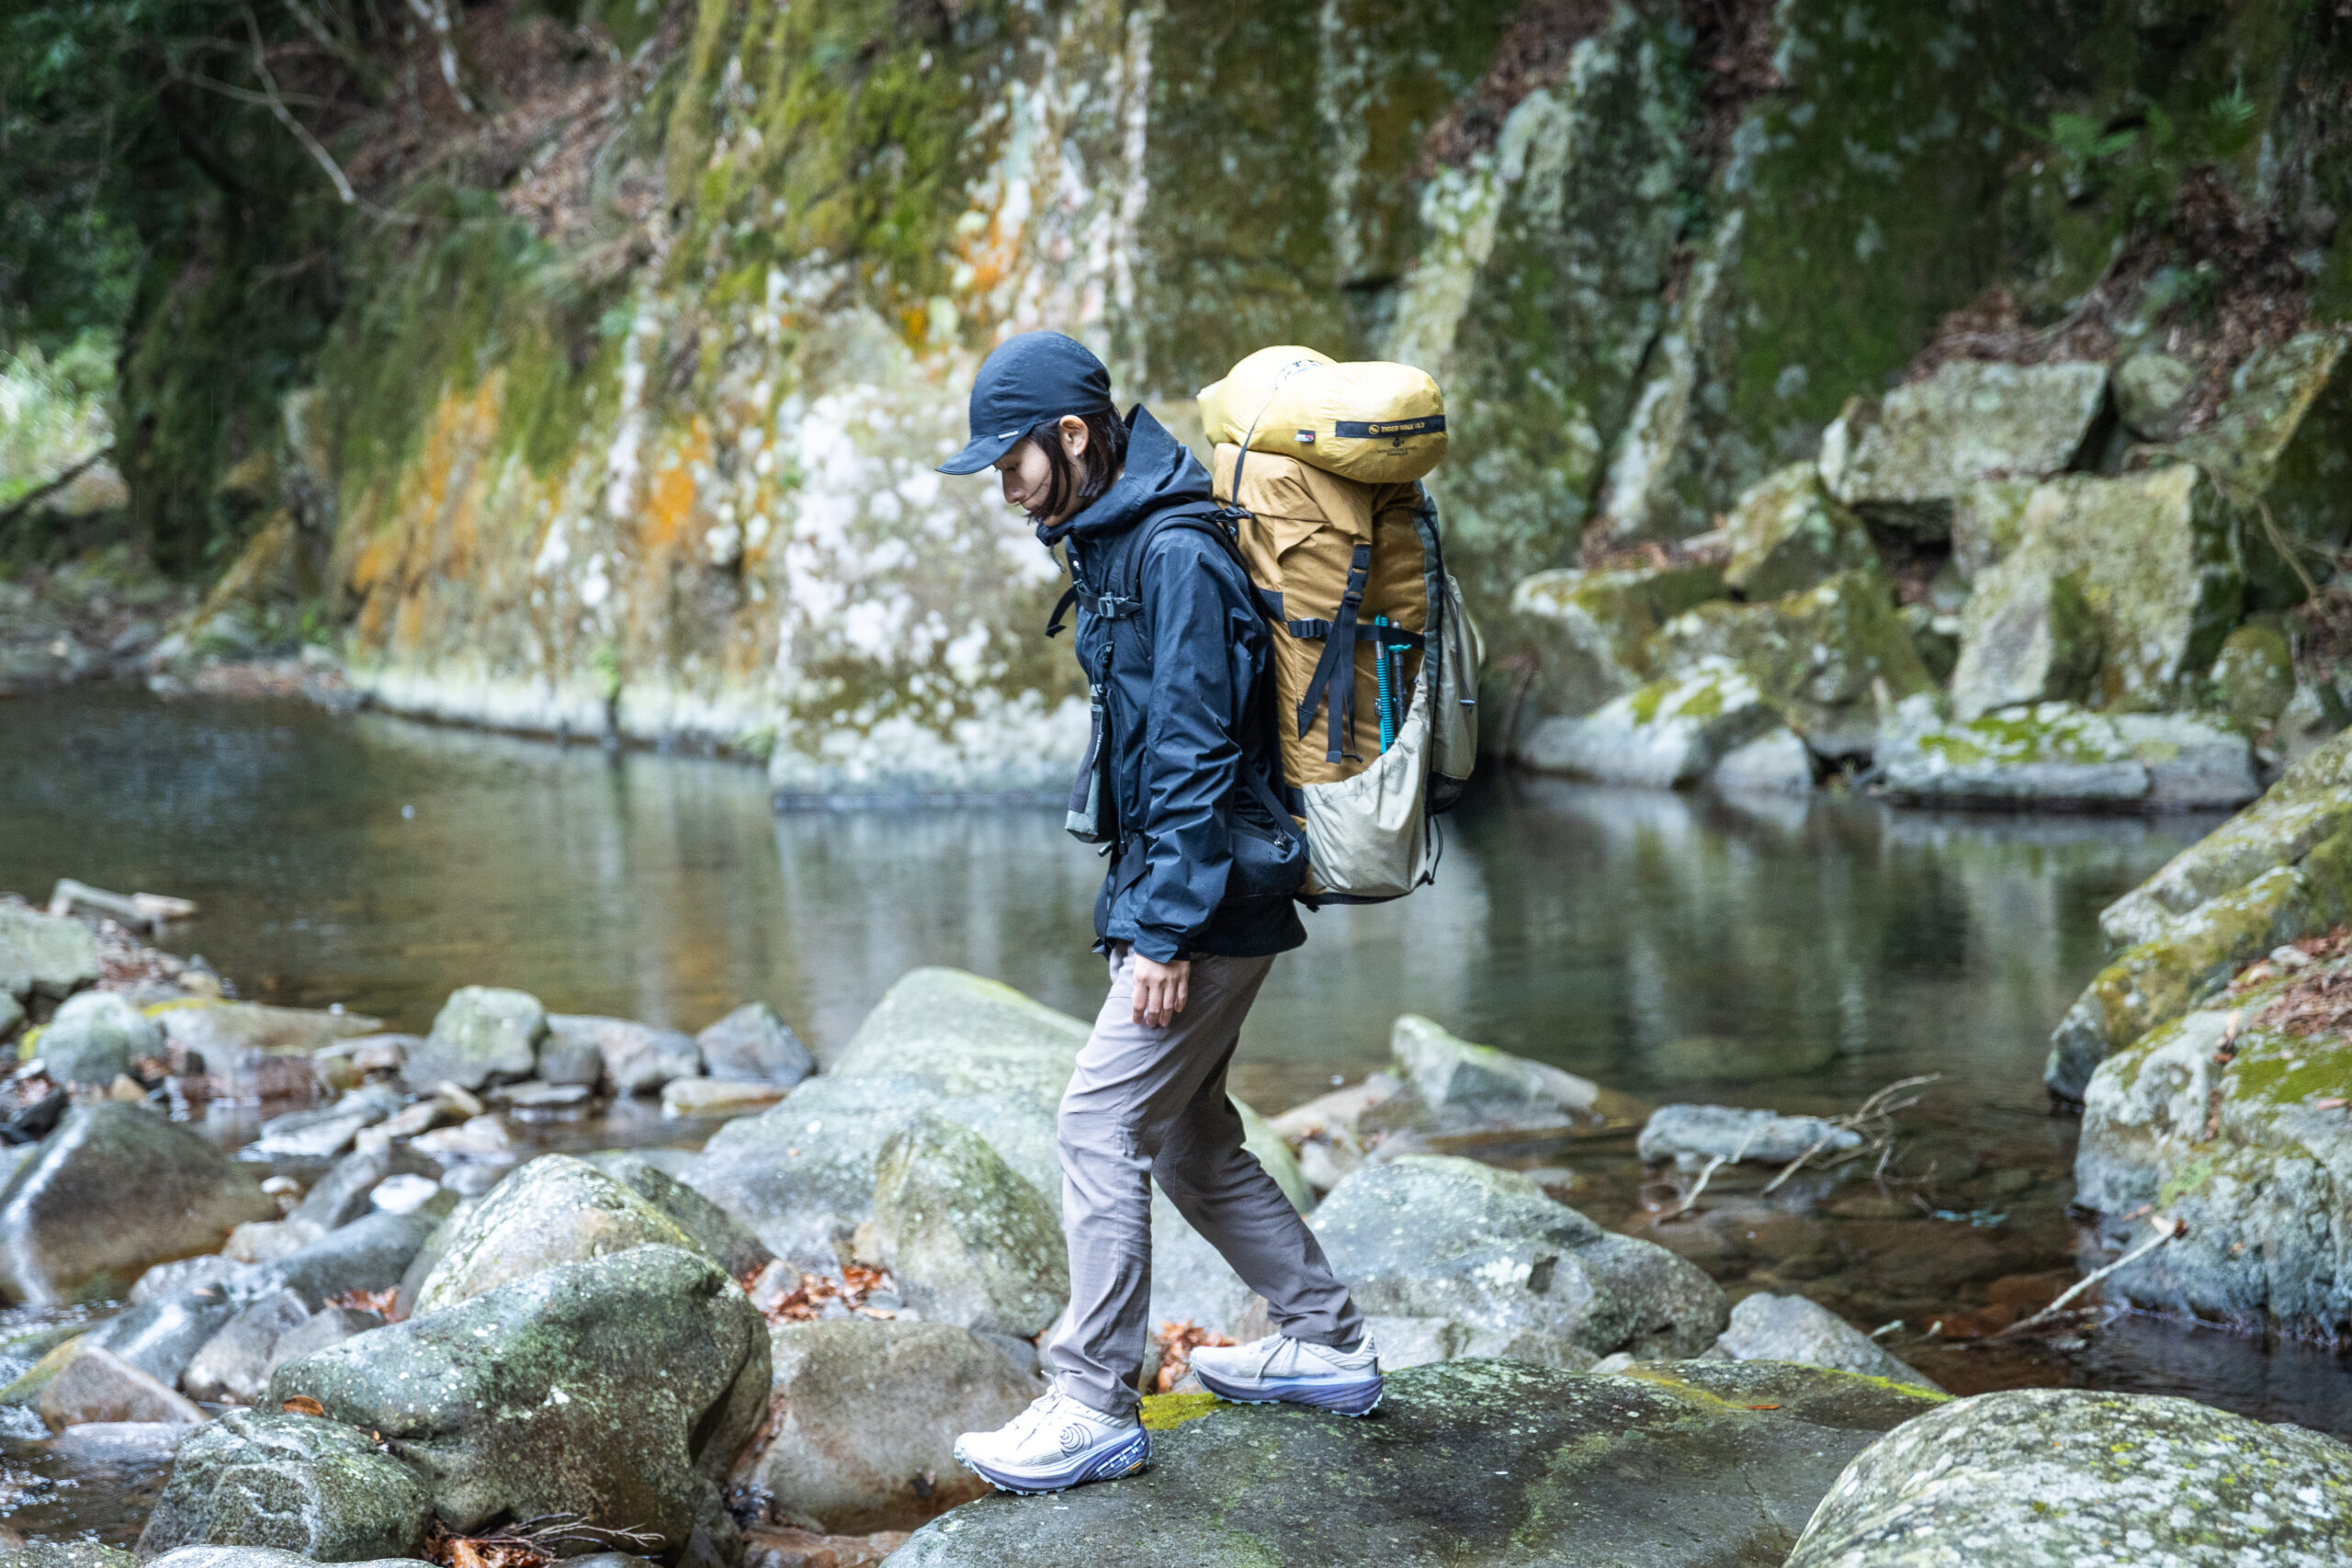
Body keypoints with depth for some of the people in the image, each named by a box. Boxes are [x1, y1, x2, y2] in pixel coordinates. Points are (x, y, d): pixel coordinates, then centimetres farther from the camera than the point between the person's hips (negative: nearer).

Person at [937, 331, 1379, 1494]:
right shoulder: (1114, 545, 13)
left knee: (1101, 1125, -9)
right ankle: (1326, 1345, 27)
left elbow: (1196, 758, -22)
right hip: (1173, 888, 10)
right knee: (1188, 1137, 16)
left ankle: (1094, 1410, -5)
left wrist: (1164, 933, -23)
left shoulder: (1178, 557, -19)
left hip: (1211, 897, -10)